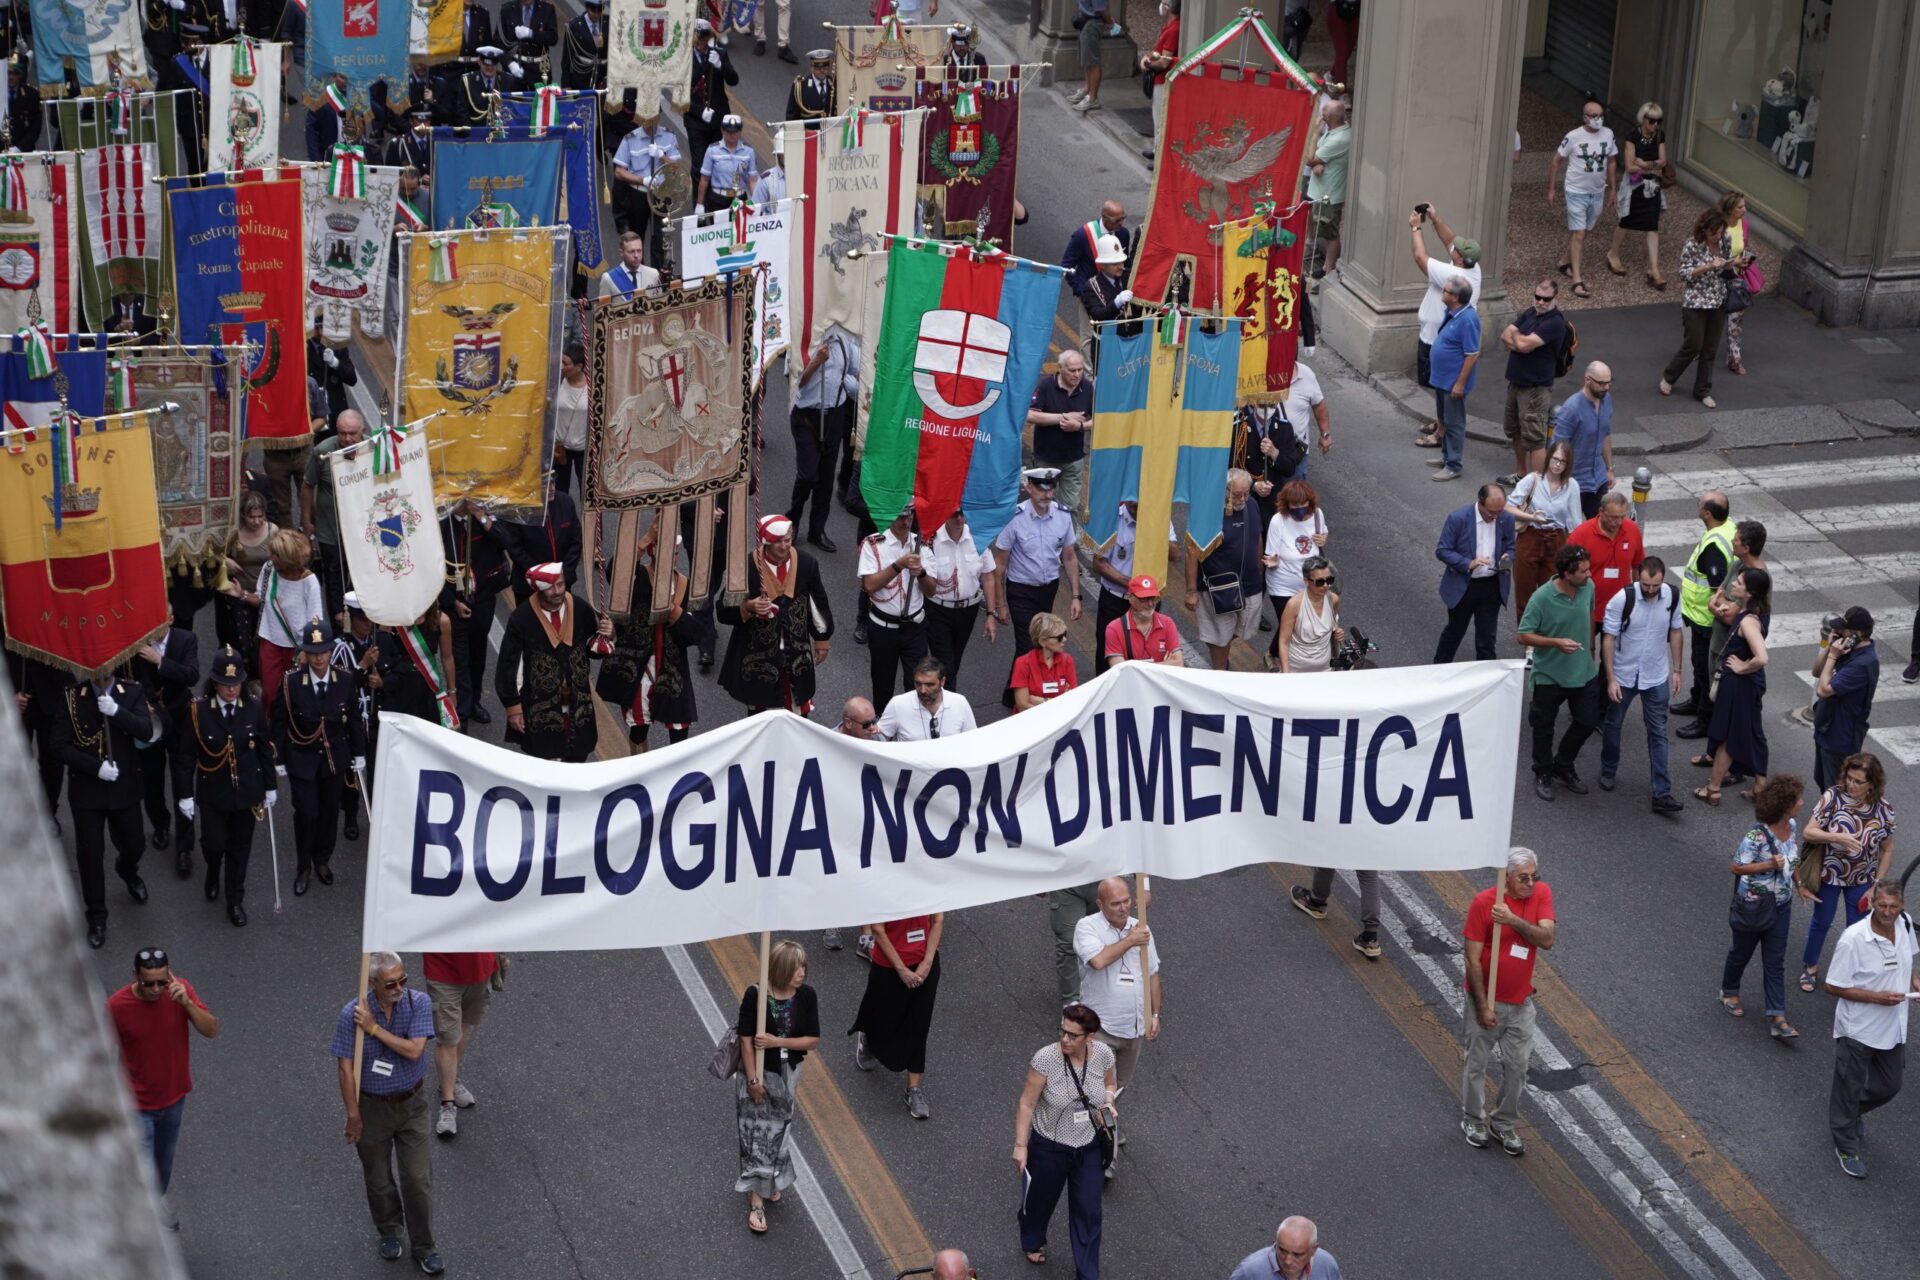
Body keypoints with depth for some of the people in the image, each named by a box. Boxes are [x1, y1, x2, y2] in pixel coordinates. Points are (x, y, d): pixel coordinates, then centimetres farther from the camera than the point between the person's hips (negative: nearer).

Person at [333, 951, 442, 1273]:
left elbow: (414, 1050, -25)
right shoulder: (352, 1014, -19)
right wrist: (353, 1115, -11)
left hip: (411, 1103, 0)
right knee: (378, 1179, 16)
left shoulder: (419, 1003, -16)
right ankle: (389, 1232, 40)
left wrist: (374, 1028, -25)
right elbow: (346, 1068, -14)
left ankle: (423, 1247, 16)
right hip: (372, 1105, 0)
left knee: (418, 1179, 2)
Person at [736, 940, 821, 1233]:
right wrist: (753, 1081, -16)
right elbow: (746, 1040, -17)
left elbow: (813, 1041, -10)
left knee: (775, 1129, 21)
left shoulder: (806, 996, -13)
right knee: (757, 1134, 1)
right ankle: (757, 1201, 9)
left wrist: (777, 1041, -23)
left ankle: (770, 1183, 43)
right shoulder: (755, 995, -23)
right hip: (758, 1073, -3)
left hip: (788, 1074, 3)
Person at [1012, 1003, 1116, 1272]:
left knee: (1088, 1211, 8)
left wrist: (1108, 1103, -14)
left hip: (1088, 1148, 2)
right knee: (1041, 1199, 23)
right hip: (1049, 1147, -2)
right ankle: (1033, 1242, 56)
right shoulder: (1045, 1059, -26)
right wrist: (1020, 1145, -16)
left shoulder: (1103, 1055, -16)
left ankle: (1087, 1274, 24)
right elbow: (1026, 1104, -17)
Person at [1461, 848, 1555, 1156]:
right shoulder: (1484, 902, -19)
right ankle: (1473, 1119, 32)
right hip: (1487, 1000, -3)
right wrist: (1483, 1005, -17)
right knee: (1477, 1062, 12)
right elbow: (1473, 959, -16)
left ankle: (1504, 1123, 28)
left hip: (1521, 1001, 3)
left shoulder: (1541, 894, -9)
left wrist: (1513, 920, -33)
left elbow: (1547, 940, -20)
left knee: (1518, 1065, 11)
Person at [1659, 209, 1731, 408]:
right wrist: (1709, 266, -25)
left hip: (1718, 302, 5)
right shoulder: (1692, 246, -16)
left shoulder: (1724, 241, -1)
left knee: (1711, 350, 9)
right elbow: (1684, 275, -14)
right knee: (1693, 346, 1)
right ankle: (1668, 377, 27)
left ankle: (1703, 391, 20)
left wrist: (1730, 264, -10)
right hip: (1695, 303, -5)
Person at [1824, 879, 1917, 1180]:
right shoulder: (1853, 939, -28)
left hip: (1893, 1028, 6)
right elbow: (1834, 987, -19)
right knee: (1850, 1089, 13)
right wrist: (1877, 997, -26)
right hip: (1858, 1030, -6)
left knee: (1888, 1087, 22)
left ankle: (1849, 1111, 51)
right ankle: (1846, 1146, 34)